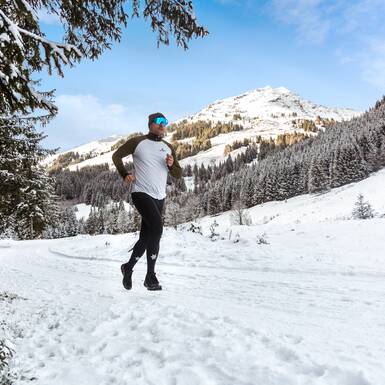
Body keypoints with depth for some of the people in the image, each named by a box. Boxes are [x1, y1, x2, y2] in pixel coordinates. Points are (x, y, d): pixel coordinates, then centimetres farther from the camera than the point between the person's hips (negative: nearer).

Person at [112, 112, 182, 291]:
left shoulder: (168, 148, 13)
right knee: (157, 226, -25)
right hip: (141, 193, -6)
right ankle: (150, 275, -15)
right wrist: (125, 174, -4)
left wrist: (171, 165, -8)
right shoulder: (137, 142, 1)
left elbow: (178, 174, 14)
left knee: (146, 236, 8)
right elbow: (116, 156, 9)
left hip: (159, 197, 6)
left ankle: (128, 268, 30)